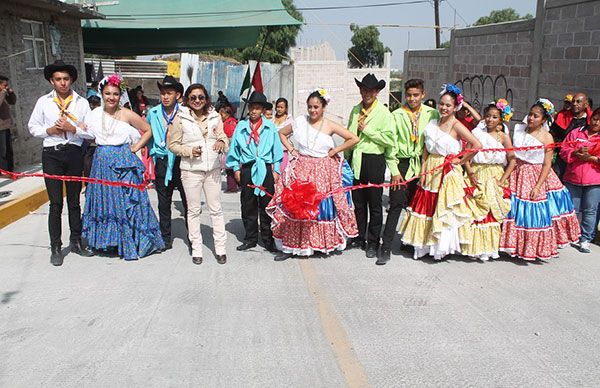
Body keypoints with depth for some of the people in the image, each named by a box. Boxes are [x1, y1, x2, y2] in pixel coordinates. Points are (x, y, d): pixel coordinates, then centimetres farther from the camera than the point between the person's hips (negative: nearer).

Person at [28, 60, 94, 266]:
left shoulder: (82, 102, 4)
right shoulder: (43, 102, 5)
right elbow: (33, 127, 10)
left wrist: (73, 129, -14)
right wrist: (49, 131, -8)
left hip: (74, 154, 1)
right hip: (52, 154, -1)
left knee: (74, 201, 12)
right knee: (56, 203, -1)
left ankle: (76, 242, 24)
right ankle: (56, 248, 8)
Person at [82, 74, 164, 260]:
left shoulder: (127, 114, -5)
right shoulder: (94, 115, 6)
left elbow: (148, 130, 2)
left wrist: (135, 147, -4)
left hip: (123, 164, -4)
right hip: (102, 164, 4)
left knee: (125, 202, 0)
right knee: (104, 201, 10)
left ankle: (128, 243, 12)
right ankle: (107, 241, 25)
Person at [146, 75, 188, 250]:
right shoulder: (153, 113, 6)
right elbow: (148, 134, 19)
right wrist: (153, 151, 13)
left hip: (180, 160, -3)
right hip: (162, 162, 3)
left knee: (188, 201, 3)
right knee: (163, 203, 9)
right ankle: (165, 237, 20)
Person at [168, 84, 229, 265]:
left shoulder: (215, 116, 5)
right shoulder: (180, 118, -2)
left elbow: (224, 138, 6)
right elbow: (173, 145, 1)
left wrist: (222, 143, -17)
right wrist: (189, 151, -15)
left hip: (213, 168, 2)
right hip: (191, 170, -2)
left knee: (216, 208, 6)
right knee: (193, 210, 8)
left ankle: (220, 247, 15)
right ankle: (196, 248, 19)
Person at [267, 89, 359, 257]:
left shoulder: (330, 126, -3)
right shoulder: (299, 122, 3)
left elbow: (354, 138, -5)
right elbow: (282, 133, 18)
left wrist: (335, 151, -4)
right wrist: (290, 149, 7)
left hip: (324, 171, -1)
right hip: (302, 169, 1)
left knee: (323, 205, 2)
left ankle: (324, 242, 17)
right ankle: (294, 244, 10)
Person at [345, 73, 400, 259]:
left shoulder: (383, 113, -5)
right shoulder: (355, 110, 10)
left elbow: (390, 140, -13)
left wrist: (367, 130, -12)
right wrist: (347, 158, 15)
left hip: (374, 161, -5)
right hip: (355, 160, 5)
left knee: (374, 203, 4)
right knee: (358, 202, 12)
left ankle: (373, 242, 15)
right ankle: (359, 237, 26)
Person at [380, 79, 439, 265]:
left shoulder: (432, 114, 2)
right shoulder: (397, 115, 1)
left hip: (423, 164, 2)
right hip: (402, 164, -1)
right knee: (396, 205, -7)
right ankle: (386, 248, -4)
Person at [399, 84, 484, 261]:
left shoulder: (456, 125, -10)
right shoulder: (433, 123, 8)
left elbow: (477, 145, -19)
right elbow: (426, 150, 8)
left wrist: (460, 160, -10)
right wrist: (423, 172, 0)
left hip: (448, 173, -6)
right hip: (431, 172, 6)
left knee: (445, 211, 0)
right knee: (427, 208, 10)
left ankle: (443, 246, 14)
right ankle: (425, 245, 23)